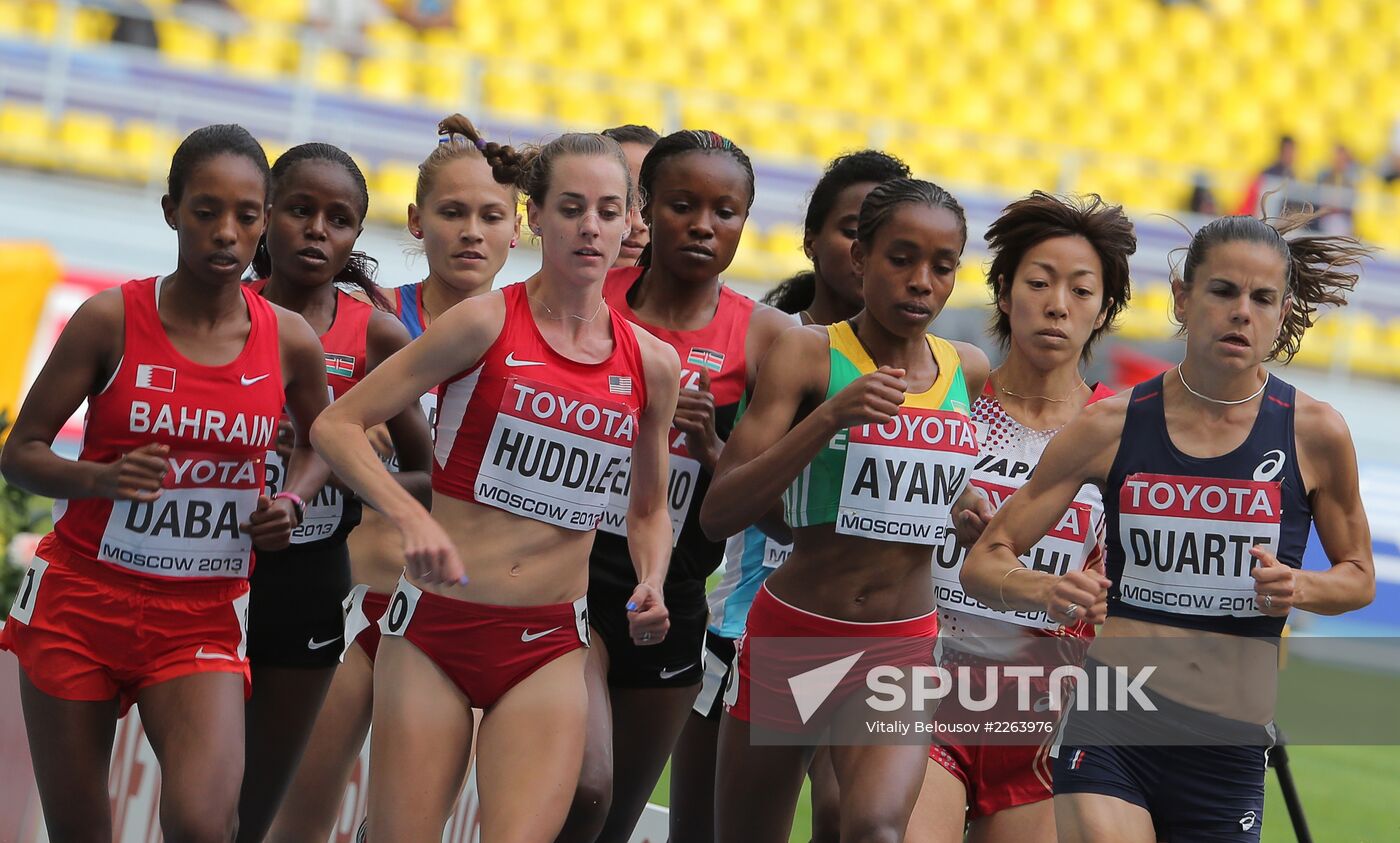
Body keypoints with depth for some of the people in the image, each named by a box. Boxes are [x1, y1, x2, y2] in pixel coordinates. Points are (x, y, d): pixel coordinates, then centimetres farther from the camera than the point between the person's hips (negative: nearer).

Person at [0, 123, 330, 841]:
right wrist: (101, 477, -25)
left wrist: (290, 504, -2)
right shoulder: (112, 319, -7)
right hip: (80, 599, -1)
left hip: (202, 618, 1)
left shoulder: (290, 343, -1)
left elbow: (319, 442, 20)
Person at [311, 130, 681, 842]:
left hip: (550, 646, 2)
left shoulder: (652, 364, 6)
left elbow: (648, 509, 22)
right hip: (437, 623, -2)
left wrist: (651, 585, 1)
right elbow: (336, 424, -5)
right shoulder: (487, 323, -5)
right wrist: (413, 519, -20)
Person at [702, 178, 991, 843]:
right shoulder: (807, 354, -8)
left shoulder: (970, 372, 4)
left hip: (904, 646, 1)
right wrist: (831, 416, -27)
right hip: (792, 636, -1)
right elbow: (719, 513, -19)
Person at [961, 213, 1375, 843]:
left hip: (1230, 748, 1)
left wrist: (1298, 587, -9)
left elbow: (1358, 576, 15)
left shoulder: (1314, 434, 0)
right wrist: (1046, 591, -20)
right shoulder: (1112, 426, 1)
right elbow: (984, 563, 4)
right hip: (1110, 733, -1)